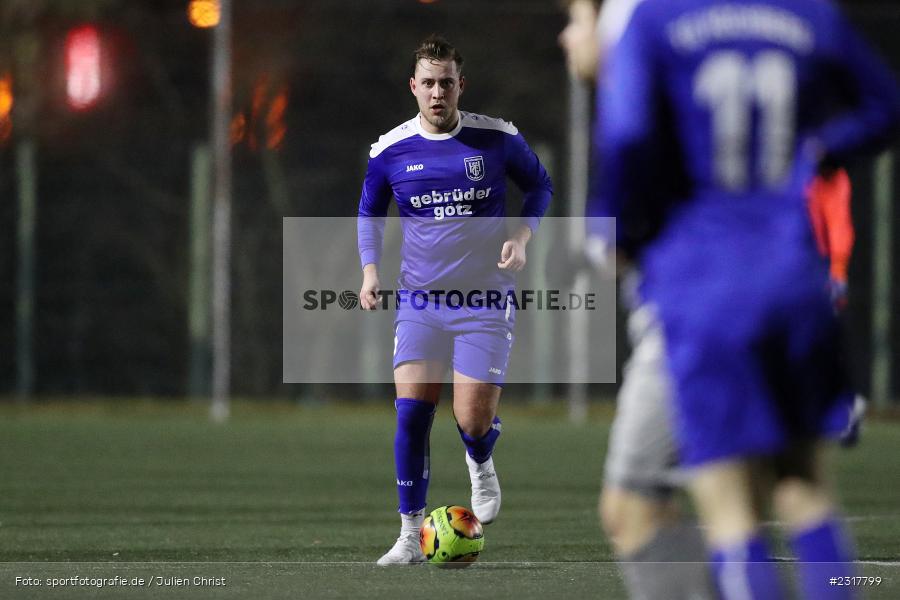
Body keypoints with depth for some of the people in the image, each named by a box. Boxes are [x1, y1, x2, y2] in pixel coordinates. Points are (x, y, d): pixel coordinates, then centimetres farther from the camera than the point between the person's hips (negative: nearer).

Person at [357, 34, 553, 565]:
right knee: (412, 412, -12)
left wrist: (522, 236, -6)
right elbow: (370, 212, 15)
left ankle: (481, 465, 32)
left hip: (486, 301, -1)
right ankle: (411, 536, -4)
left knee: (475, 421, -7)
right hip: (420, 301, 1)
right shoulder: (391, 150, -2)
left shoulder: (498, 138, -6)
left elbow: (540, 185, 11)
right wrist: (370, 270, 0)